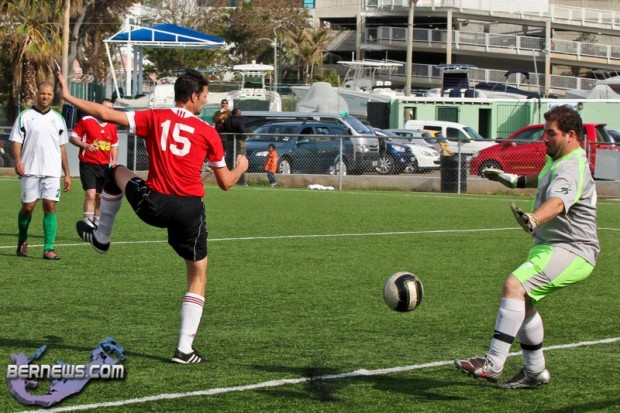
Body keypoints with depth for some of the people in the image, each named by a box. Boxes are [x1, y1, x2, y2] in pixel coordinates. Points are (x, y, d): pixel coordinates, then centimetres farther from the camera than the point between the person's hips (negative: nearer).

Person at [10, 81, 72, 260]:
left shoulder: (58, 118, 13)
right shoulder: (25, 116, 4)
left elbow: (62, 147, 16)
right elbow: (17, 141, 0)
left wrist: (67, 173, 13)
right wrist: (18, 160, -18)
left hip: (52, 171, 2)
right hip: (30, 171, -2)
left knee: (50, 207, -7)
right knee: (28, 206, 0)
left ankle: (48, 249, -8)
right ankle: (22, 241, 24)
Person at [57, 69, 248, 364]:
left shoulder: (154, 118, 2)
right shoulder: (207, 133, 1)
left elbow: (106, 114, -1)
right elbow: (225, 183, 8)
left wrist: (68, 97, 11)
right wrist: (241, 167, 31)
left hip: (152, 206, 1)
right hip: (190, 210, -1)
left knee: (117, 172, 33)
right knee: (197, 278, 14)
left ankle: (101, 237, 42)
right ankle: (185, 349, 5)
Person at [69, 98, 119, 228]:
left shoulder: (112, 126, 10)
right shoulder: (86, 121, -6)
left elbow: (114, 146, 19)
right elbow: (73, 138, -2)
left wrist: (114, 161, 6)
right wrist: (85, 145, -19)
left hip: (104, 166, 5)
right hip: (88, 164, -5)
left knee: (100, 196, 11)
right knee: (90, 194, -18)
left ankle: (96, 222, 25)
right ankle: (87, 223, -17)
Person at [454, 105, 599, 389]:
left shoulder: (571, 168, -21)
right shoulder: (559, 160, 12)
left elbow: (557, 202, -43)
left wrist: (532, 220, -61)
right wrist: (516, 181, 42)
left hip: (571, 252, -11)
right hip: (549, 246, 11)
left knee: (514, 285, -28)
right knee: (522, 302, 20)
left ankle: (492, 364, -31)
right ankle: (535, 371, 33)